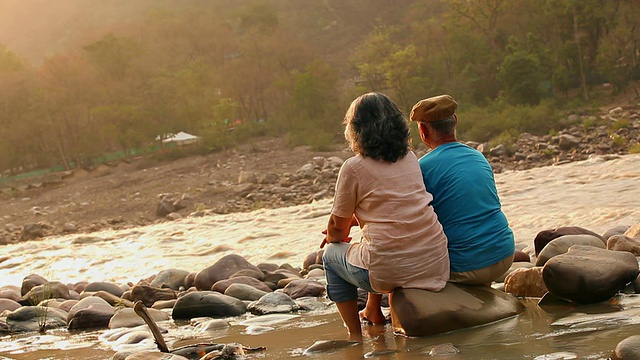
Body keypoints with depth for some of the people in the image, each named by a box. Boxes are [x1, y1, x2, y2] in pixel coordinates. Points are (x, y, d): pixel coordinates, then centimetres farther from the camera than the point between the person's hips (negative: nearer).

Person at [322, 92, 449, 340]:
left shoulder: (354, 167, -6)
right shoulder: (410, 159, 11)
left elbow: (338, 225, 5)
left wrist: (334, 239, 27)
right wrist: (352, 221, 29)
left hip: (391, 271, -6)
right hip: (435, 263, 6)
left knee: (332, 254, 23)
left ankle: (355, 335, 19)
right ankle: (373, 311, 44)